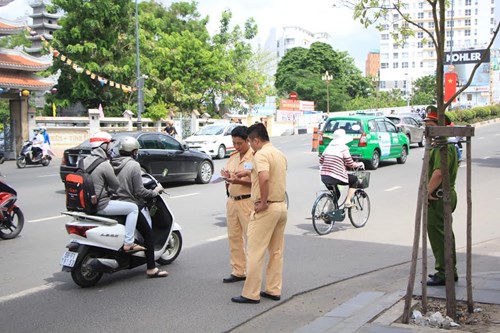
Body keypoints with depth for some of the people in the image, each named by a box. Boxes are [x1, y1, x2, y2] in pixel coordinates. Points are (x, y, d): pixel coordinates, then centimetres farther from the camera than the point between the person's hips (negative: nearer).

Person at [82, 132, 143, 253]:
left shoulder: (85, 161, 7)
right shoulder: (104, 165, -18)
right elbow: (116, 187, -10)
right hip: (100, 205, -9)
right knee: (133, 208, -4)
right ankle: (128, 243, -8)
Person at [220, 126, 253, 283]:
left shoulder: (255, 157, -10)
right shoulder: (232, 157, 14)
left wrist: (239, 181, -24)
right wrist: (227, 178, -3)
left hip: (247, 202, -8)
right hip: (232, 201, 8)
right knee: (234, 237, 10)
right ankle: (238, 271, 19)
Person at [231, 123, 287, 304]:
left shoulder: (261, 154, -14)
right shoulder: (280, 154, 13)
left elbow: (264, 178, -31)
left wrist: (263, 202, -21)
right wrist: (250, 172, 33)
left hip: (266, 208, -9)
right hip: (282, 206, 9)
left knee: (255, 252, -3)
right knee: (276, 251, 14)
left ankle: (251, 294, 1)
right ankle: (274, 290, 20)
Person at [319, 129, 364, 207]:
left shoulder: (329, 147, 12)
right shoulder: (343, 148, -6)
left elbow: (321, 161, 17)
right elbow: (351, 164, -3)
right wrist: (360, 164, 16)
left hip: (324, 177, 7)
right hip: (335, 177, -7)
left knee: (335, 194, 28)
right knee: (354, 179, 18)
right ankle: (348, 201, 12)